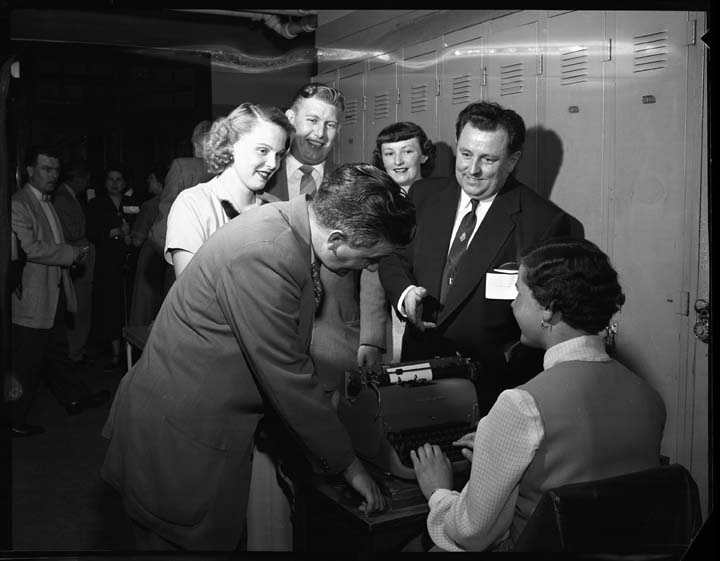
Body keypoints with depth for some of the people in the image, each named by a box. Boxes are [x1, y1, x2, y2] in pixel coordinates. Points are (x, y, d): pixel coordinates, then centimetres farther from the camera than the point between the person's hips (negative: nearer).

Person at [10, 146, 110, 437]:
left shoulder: (47, 203, 17)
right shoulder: (18, 204, -15)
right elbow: (31, 248, -23)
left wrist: (73, 253, 6)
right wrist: (72, 253, -17)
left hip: (55, 293, 9)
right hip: (32, 299, -9)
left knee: (57, 352, 21)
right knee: (26, 362, 1)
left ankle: (75, 397, 33)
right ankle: (15, 419, 13)